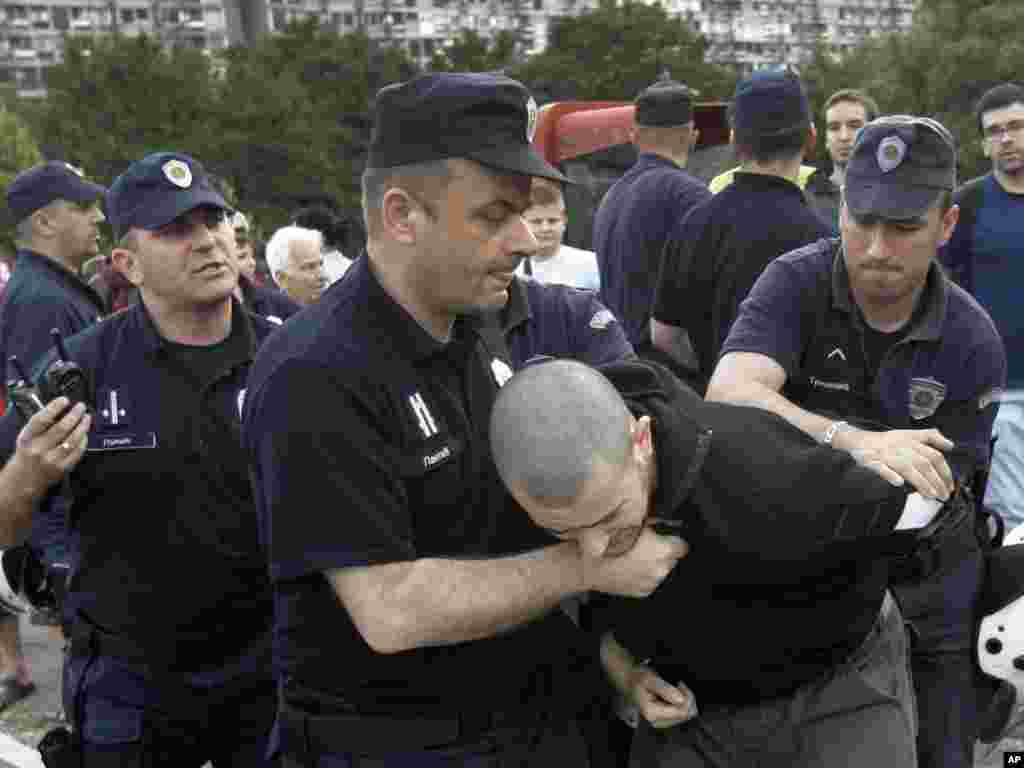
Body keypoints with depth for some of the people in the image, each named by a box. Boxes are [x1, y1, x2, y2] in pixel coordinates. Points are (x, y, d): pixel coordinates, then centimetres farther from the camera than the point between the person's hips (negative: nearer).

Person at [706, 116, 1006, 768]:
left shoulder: (974, 342, -10)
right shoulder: (797, 283, -14)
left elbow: (934, 495, -12)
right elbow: (729, 395, -32)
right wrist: (851, 440, -47)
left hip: (922, 599, 1)